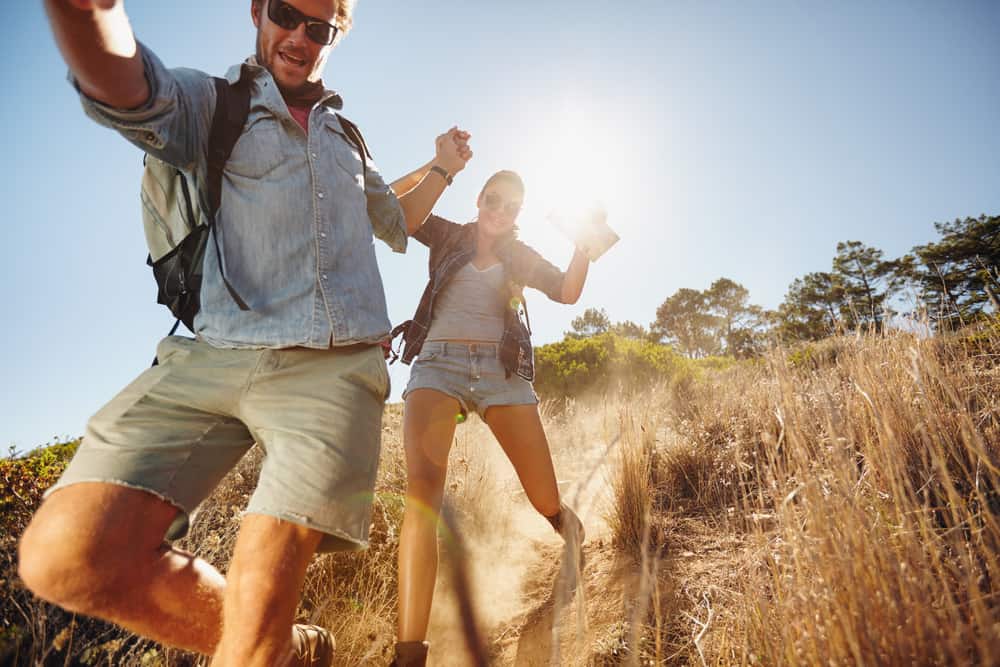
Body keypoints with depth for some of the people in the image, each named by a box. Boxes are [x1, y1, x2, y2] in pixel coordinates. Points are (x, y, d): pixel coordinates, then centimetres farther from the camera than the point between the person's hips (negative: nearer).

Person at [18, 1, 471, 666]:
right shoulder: (210, 104, 14)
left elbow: (396, 222, 44)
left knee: (259, 602, -10)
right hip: (214, 356, 0)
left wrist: (443, 169, 39)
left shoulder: (345, 140, 28)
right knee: (68, 555, -15)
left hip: (334, 368, 1)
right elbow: (126, 90, -12)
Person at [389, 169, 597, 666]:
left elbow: (568, 293, 2)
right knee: (422, 493, -23)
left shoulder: (521, 256, 18)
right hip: (438, 364, -1)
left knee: (546, 503, 0)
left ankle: (570, 528, 38)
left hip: (501, 369, 1)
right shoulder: (448, 236, 16)